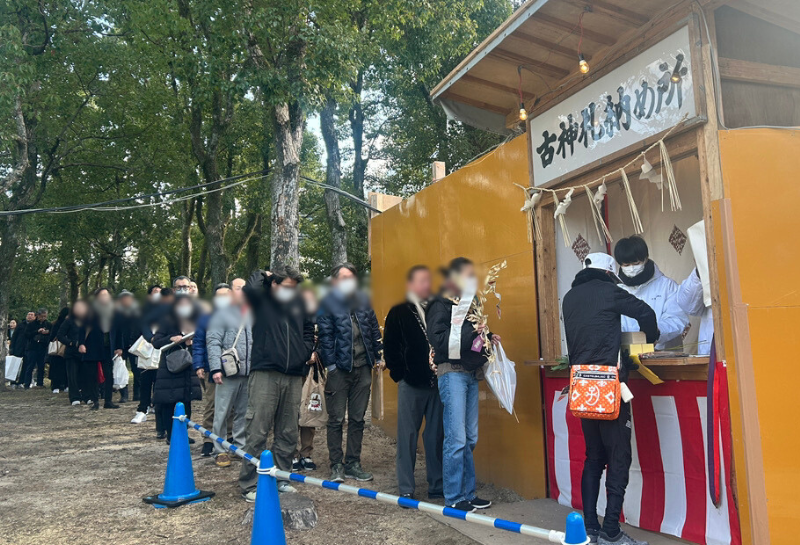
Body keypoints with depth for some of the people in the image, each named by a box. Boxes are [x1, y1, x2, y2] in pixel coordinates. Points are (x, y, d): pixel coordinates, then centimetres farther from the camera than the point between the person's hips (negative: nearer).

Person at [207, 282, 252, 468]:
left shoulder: (248, 315, 16)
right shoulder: (221, 315, -3)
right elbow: (213, 343, -10)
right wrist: (215, 368, -18)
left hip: (247, 372, 6)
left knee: (243, 412, 13)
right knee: (222, 412, -1)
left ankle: (241, 446, 23)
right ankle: (220, 451, 9)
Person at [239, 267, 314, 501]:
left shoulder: (299, 304, 13)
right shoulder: (262, 300, 1)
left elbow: (308, 330, 27)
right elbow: (250, 289, -22)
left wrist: (305, 352, 13)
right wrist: (262, 274, -2)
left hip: (293, 377, 5)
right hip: (265, 374, -5)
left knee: (288, 433, 12)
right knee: (257, 432, -4)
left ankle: (282, 478, 24)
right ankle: (249, 485, 6)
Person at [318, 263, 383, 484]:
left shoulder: (363, 301, 11)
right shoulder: (328, 304, -4)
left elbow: (374, 330, 16)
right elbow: (325, 337, -7)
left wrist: (378, 356, 11)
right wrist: (331, 365, -11)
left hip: (362, 367, 5)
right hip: (340, 368, -5)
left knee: (357, 418, 11)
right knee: (336, 419, 3)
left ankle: (353, 464, 21)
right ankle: (336, 466, 14)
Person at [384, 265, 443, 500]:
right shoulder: (398, 313, 4)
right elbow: (389, 347, 1)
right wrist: (399, 374, -4)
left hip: (437, 383, 3)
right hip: (411, 384, -2)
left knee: (436, 436, 8)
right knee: (408, 436, 2)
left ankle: (437, 486, 19)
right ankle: (406, 490, 10)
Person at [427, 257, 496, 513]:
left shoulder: (468, 304, 20)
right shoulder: (441, 305, -5)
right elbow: (438, 339, -18)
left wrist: (488, 338, 9)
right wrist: (469, 331, -20)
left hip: (471, 374, 8)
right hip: (452, 373, -8)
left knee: (470, 439, 11)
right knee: (456, 439, -7)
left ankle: (468, 493, 21)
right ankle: (453, 498, 3)